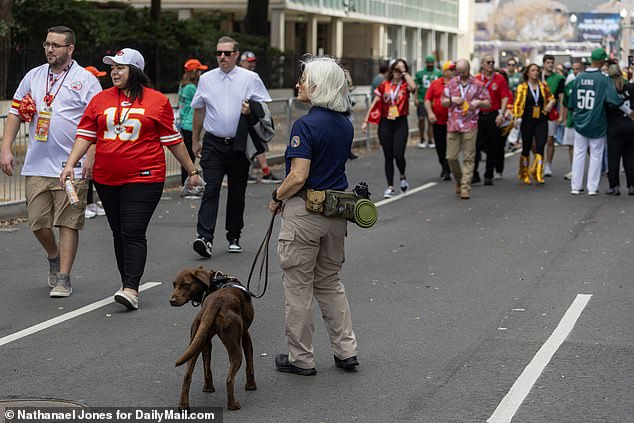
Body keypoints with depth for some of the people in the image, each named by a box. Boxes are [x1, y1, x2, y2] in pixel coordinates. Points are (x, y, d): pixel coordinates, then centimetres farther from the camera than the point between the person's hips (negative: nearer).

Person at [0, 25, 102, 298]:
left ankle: (63, 278, 4)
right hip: (36, 166, 4)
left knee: (68, 223, -2)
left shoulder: (86, 80, -1)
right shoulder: (33, 76, 12)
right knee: (37, 221, 6)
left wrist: (91, 157, -15)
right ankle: (54, 256, 34)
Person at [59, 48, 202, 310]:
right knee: (119, 233, 12)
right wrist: (70, 164, -7)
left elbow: (173, 140, 7)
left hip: (143, 179, -4)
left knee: (133, 234, -12)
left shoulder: (157, 101, 0)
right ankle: (127, 282, 22)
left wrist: (191, 170, 10)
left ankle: (131, 289, -18)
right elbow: (85, 136, 6)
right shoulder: (100, 100, 9)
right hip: (106, 179, 5)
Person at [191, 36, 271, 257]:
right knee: (211, 189, -12)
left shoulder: (251, 78, 1)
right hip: (213, 143, 0)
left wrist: (251, 110, -18)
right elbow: (199, 110, 17)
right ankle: (205, 237, -20)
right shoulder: (206, 79, 7)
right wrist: (195, 140, 19)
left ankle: (234, 237, 19)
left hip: (239, 145, 0)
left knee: (237, 192, 8)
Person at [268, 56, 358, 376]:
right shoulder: (346, 125, 7)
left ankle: (300, 358, 14)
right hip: (336, 211, 8)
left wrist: (276, 198, -7)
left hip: (305, 212, -7)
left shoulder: (306, 125, -18)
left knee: (299, 286, 5)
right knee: (330, 282, 20)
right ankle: (346, 350, 20)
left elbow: (299, 176, -24)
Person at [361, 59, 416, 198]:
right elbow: (374, 103, 7)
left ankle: (403, 176, 18)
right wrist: (366, 121, 3)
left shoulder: (405, 85, 0)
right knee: (388, 156, 4)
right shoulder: (384, 85, 5)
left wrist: (404, 72, -14)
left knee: (398, 154, -13)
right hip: (385, 123, 2)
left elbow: (413, 87, -25)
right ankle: (390, 187, 11)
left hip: (400, 123, -2)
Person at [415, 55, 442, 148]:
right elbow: (416, 86, 6)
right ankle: (422, 139, 10)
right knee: (421, 119, -5)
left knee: (431, 120, 2)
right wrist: (416, 98, -3)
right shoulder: (420, 73, 7)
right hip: (422, 100, 0)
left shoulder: (438, 73, 8)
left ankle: (430, 140, 9)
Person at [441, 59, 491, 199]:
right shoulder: (451, 84, 11)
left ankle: (465, 188, -3)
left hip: (470, 126, -2)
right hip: (453, 125, 2)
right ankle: (459, 180, 25)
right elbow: (443, 102, 14)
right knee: (451, 157, 0)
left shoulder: (478, 85, 4)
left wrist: (478, 102, -13)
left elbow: (488, 103, 8)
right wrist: (452, 100, -7)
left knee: (469, 158, -4)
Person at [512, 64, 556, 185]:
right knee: (526, 148, 6)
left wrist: (550, 103, 0)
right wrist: (517, 118, -11)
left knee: (540, 146, -10)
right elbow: (517, 103, -1)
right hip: (527, 120, -2)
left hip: (541, 121, 2)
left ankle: (538, 174, -9)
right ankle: (524, 174, 20)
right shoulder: (522, 87, 0)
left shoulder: (543, 86, 8)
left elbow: (551, 97, 21)